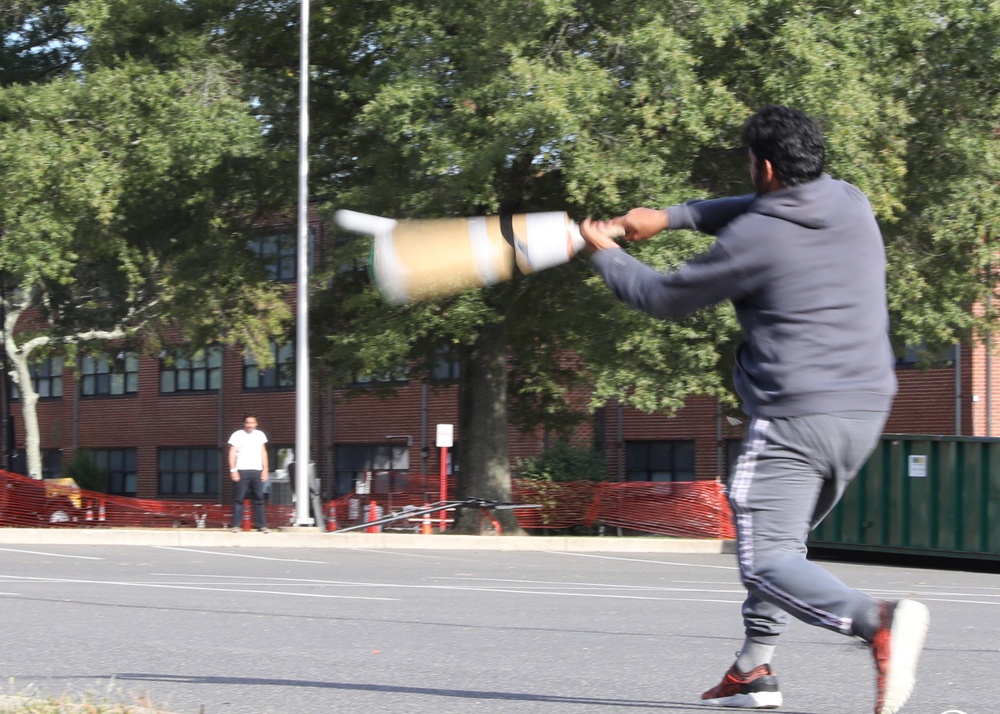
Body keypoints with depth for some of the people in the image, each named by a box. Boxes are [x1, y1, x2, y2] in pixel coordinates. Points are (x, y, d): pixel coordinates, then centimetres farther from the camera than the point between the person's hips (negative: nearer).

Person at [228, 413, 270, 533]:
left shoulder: (260, 435, 14)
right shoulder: (237, 435, 3)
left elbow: (263, 453, 16)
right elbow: (232, 454, 0)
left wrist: (265, 470, 8)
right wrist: (233, 470, -9)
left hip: (257, 471, 3)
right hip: (242, 470, -3)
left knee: (259, 499, 1)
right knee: (238, 498, -4)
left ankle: (261, 525, 4)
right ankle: (236, 525, -3)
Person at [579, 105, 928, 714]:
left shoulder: (753, 240, -11)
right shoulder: (853, 205, 8)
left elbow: (666, 298, 3)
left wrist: (605, 254, 21)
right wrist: (670, 217, 26)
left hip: (796, 417, -8)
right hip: (866, 411, 8)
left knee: (768, 562, -13)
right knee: (786, 539, 25)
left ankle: (877, 622, -38)